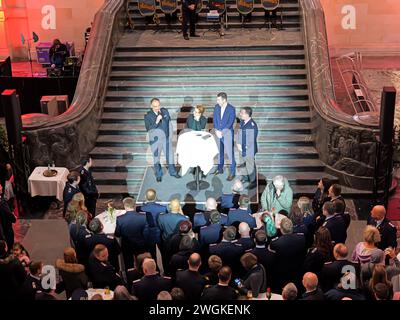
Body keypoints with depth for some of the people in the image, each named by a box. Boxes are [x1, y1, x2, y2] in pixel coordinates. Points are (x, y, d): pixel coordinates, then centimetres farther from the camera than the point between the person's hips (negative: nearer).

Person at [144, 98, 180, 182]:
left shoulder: (165, 111, -1)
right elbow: (148, 129, -18)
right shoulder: (148, 116, -12)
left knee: (170, 155, 13)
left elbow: (169, 123, 11)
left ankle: (173, 172, 30)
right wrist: (156, 122, -29)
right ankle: (158, 175, 25)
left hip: (167, 138, 3)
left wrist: (170, 135, 11)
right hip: (155, 140, -3)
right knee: (156, 157, 10)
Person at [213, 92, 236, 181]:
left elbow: (230, 123, -16)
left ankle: (232, 172, 5)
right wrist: (216, 131, -8)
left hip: (227, 134, -5)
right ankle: (220, 168, 32)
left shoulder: (231, 109, -14)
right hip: (218, 133, 6)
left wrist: (222, 132, -17)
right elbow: (215, 119, 5)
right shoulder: (217, 107, 2)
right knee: (220, 152, 17)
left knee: (230, 153, -3)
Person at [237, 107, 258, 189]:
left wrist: (244, 147, -15)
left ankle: (253, 182, 25)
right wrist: (238, 143, -2)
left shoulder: (252, 125, -26)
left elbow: (252, 140, -23)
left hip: (249, 150, -8)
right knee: (243, 164, 25)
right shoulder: (242, 121, -2)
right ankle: (246, 177, 47)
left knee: (250, 166, 7)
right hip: (241, 148, 8)